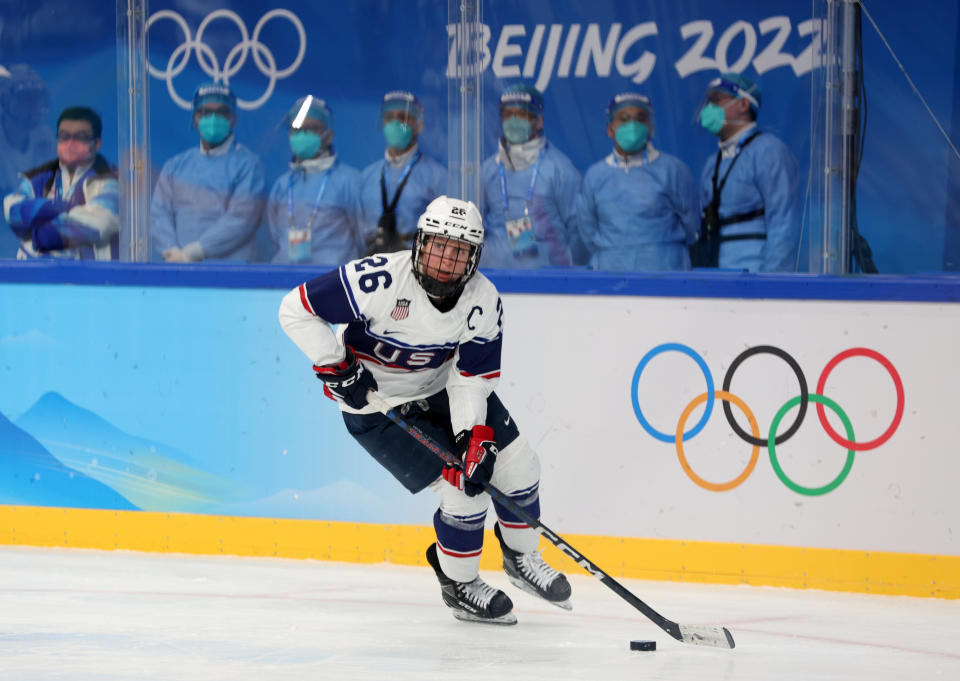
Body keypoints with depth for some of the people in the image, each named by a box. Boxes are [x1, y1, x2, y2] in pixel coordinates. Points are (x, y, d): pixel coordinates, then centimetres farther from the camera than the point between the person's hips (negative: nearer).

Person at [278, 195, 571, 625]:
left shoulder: (483, 302, -17)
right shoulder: (378, 279, -32)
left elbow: (472, 377, -13)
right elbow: (296, 309, -25)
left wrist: (477, 437, -26)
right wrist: (336, 369, -26)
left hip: (441, 388, 6)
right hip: (375, 402, -6)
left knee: (516, 461, 3)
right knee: (464, 488, -13)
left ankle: (521, 558, 29)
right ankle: (458, 585, 12)